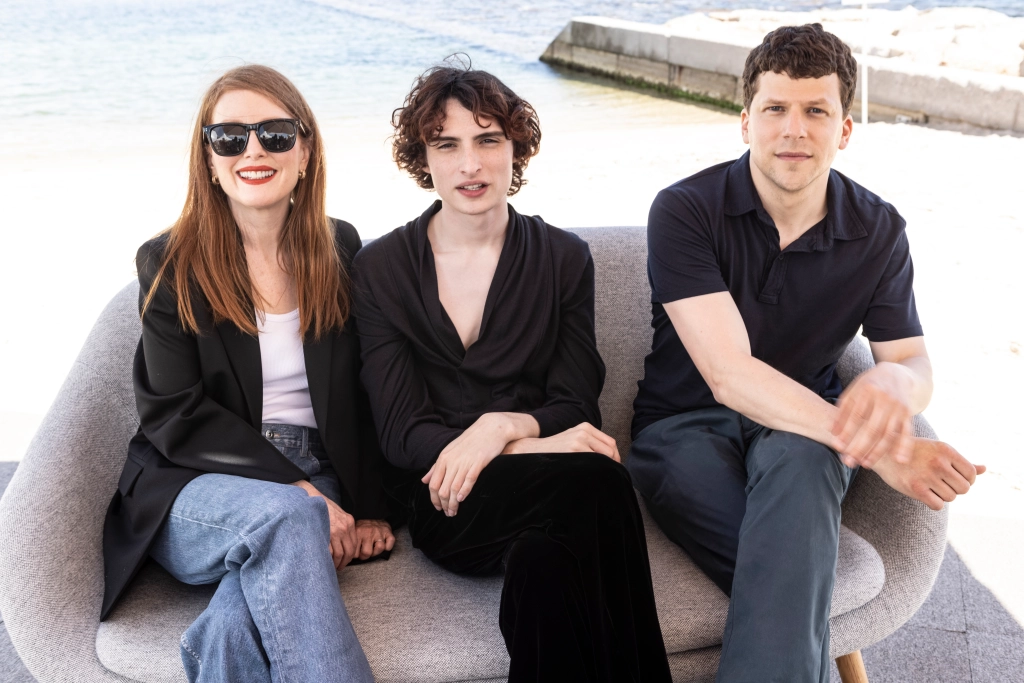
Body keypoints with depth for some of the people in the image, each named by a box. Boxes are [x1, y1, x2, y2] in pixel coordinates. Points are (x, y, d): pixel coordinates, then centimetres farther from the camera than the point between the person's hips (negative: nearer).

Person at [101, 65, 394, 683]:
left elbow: (365, 391, 12)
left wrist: (370, 507, -1)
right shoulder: (169, 265, 1)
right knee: (283, 517, -36)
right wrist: (295, 488, -18)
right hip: (196, 486, -1)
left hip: (316, 486, 2)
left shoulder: (341, 250, 10)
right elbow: (177, 416, -7)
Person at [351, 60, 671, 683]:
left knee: (545, 555, -36)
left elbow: (574, 407, 7)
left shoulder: (565, 258, 12)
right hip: (441, 499, -1)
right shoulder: (381, 268, 7)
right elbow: (402, 433, -2)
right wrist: (534, 446, -18)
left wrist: (502, 426, -16)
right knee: (596, 483, -32)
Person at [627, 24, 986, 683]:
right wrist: (875, 448, -35)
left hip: (802, 428, 3)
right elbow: (728, 374, -22)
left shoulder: (879, 231, 0)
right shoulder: (685, 211, -13)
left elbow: (917, 364, 3)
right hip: (686, 425, -2)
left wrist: (895, 382, -27)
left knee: (799, 460, -37)